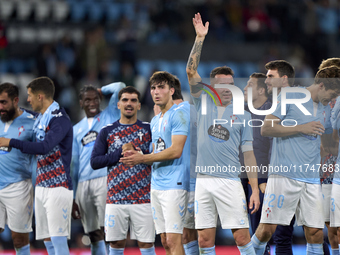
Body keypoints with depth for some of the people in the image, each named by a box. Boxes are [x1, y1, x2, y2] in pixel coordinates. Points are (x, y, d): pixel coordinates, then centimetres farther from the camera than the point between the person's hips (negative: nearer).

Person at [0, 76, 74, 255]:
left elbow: (44, 147, -26)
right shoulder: (40, 119, 14)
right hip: (41, 186, 9)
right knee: (47, 240, 8)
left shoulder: (59, 119, -14)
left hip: (58, 186, -9)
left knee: (58, 239, -11)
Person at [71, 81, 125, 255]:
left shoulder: (110, 116, 9)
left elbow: (119, 87, -4)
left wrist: (101, 90, 15)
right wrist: (71, 198, 14)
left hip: (105, 179, -5)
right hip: (83, 184, 5)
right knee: (94, 235, 4)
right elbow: (73, 164, 19)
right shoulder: (76, 130, 19)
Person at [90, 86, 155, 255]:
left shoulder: (148, 130, 7)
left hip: (143, 198, -1)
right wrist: (120, 153, -8)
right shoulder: (107, 132, 9)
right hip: (116, 197, 1)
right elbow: (94, 162, 2)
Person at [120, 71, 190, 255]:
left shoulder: (178, 115, -8)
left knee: (173, 240, -14)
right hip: (156, 185, 9)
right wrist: (137, 157, 5)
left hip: (174, 185, -9)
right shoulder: (155, 121, 19)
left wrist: (143, 159, -15)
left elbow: (175, 150, -17)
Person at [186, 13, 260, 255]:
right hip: (204, 180, 1)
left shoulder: (242, 115, 8)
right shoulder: (204, 103, 10)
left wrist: (255, 190, -1)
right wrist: (200, 38, -8)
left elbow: (249, 154, 6)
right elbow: (191, 71, 0)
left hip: (230, 181, -1)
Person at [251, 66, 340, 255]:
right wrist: (301, 128, -13)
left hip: (312, 180, 6)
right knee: (267, 229, -7)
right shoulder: (290, 97, -2)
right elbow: (266, 128, -9)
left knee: (315, 232, -1)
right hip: (284, 175, -6)